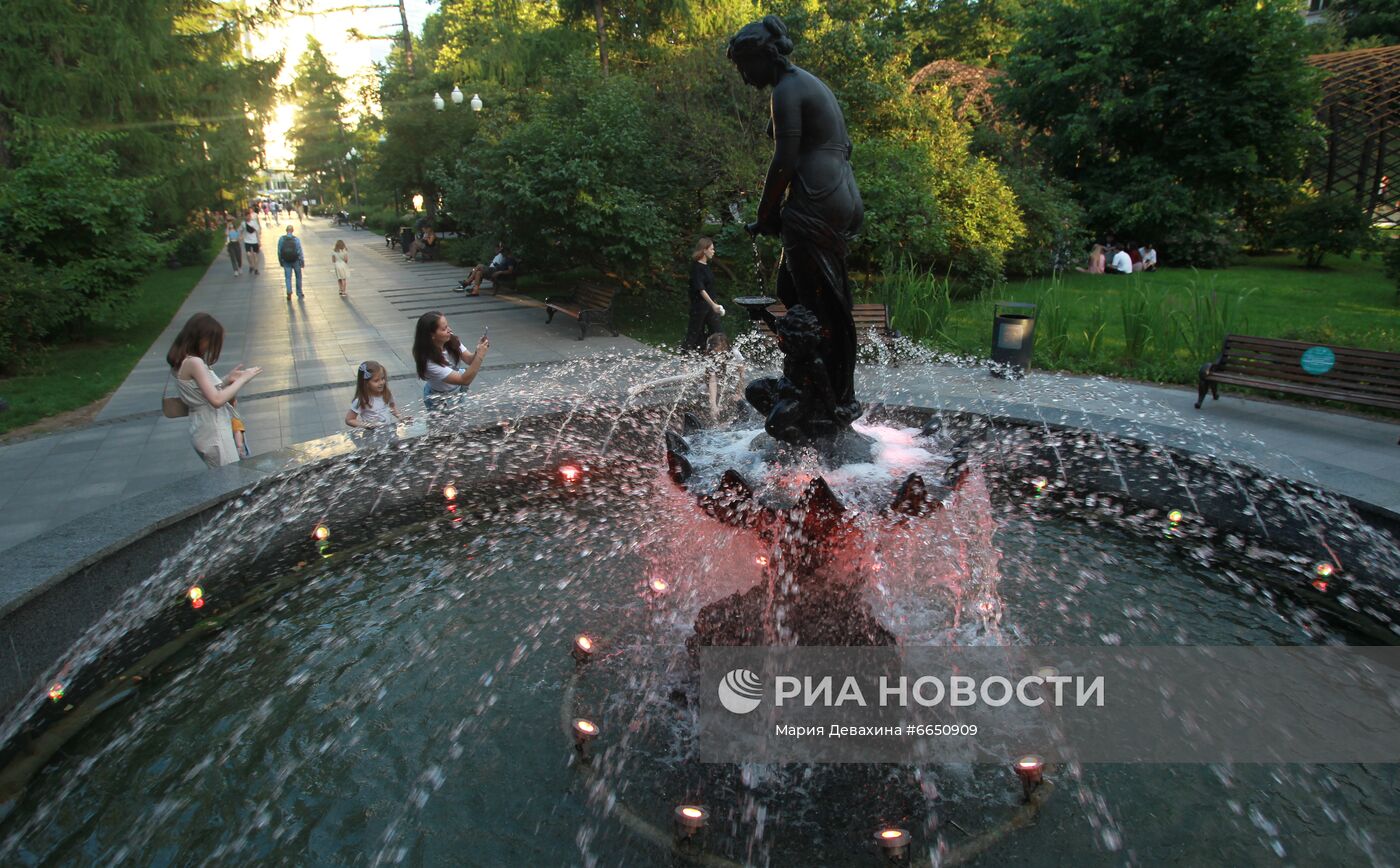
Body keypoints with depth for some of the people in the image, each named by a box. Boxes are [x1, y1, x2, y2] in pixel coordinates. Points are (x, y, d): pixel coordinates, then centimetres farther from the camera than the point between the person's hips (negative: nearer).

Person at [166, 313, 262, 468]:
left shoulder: (181, 360, 7)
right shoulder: (194, 362, -20)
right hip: (214, 432, -9)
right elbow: (216, 400, -25)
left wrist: (228, 379, 5)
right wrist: (242, 379, -16)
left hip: (203, 430, 9)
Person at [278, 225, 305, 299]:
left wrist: (280, 261, 9)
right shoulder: (296, 239, -14)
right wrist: (303, 262, -2)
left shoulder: (281, 239, -9)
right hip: (295, 261, -1)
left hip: (286, 261, 1)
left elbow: (279, 251, -3)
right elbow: (299, 251, -12)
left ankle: (289, 293, -10)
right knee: (298, 277, 16)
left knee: (288, 278, 8)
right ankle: (299, 294, 24)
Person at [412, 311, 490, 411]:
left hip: (457, 389, 8)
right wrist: (480, 355, -42)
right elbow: (465, 380, -38)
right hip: (439, 399, -8)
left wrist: (478, 352, -34)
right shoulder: (429, 361, -36)